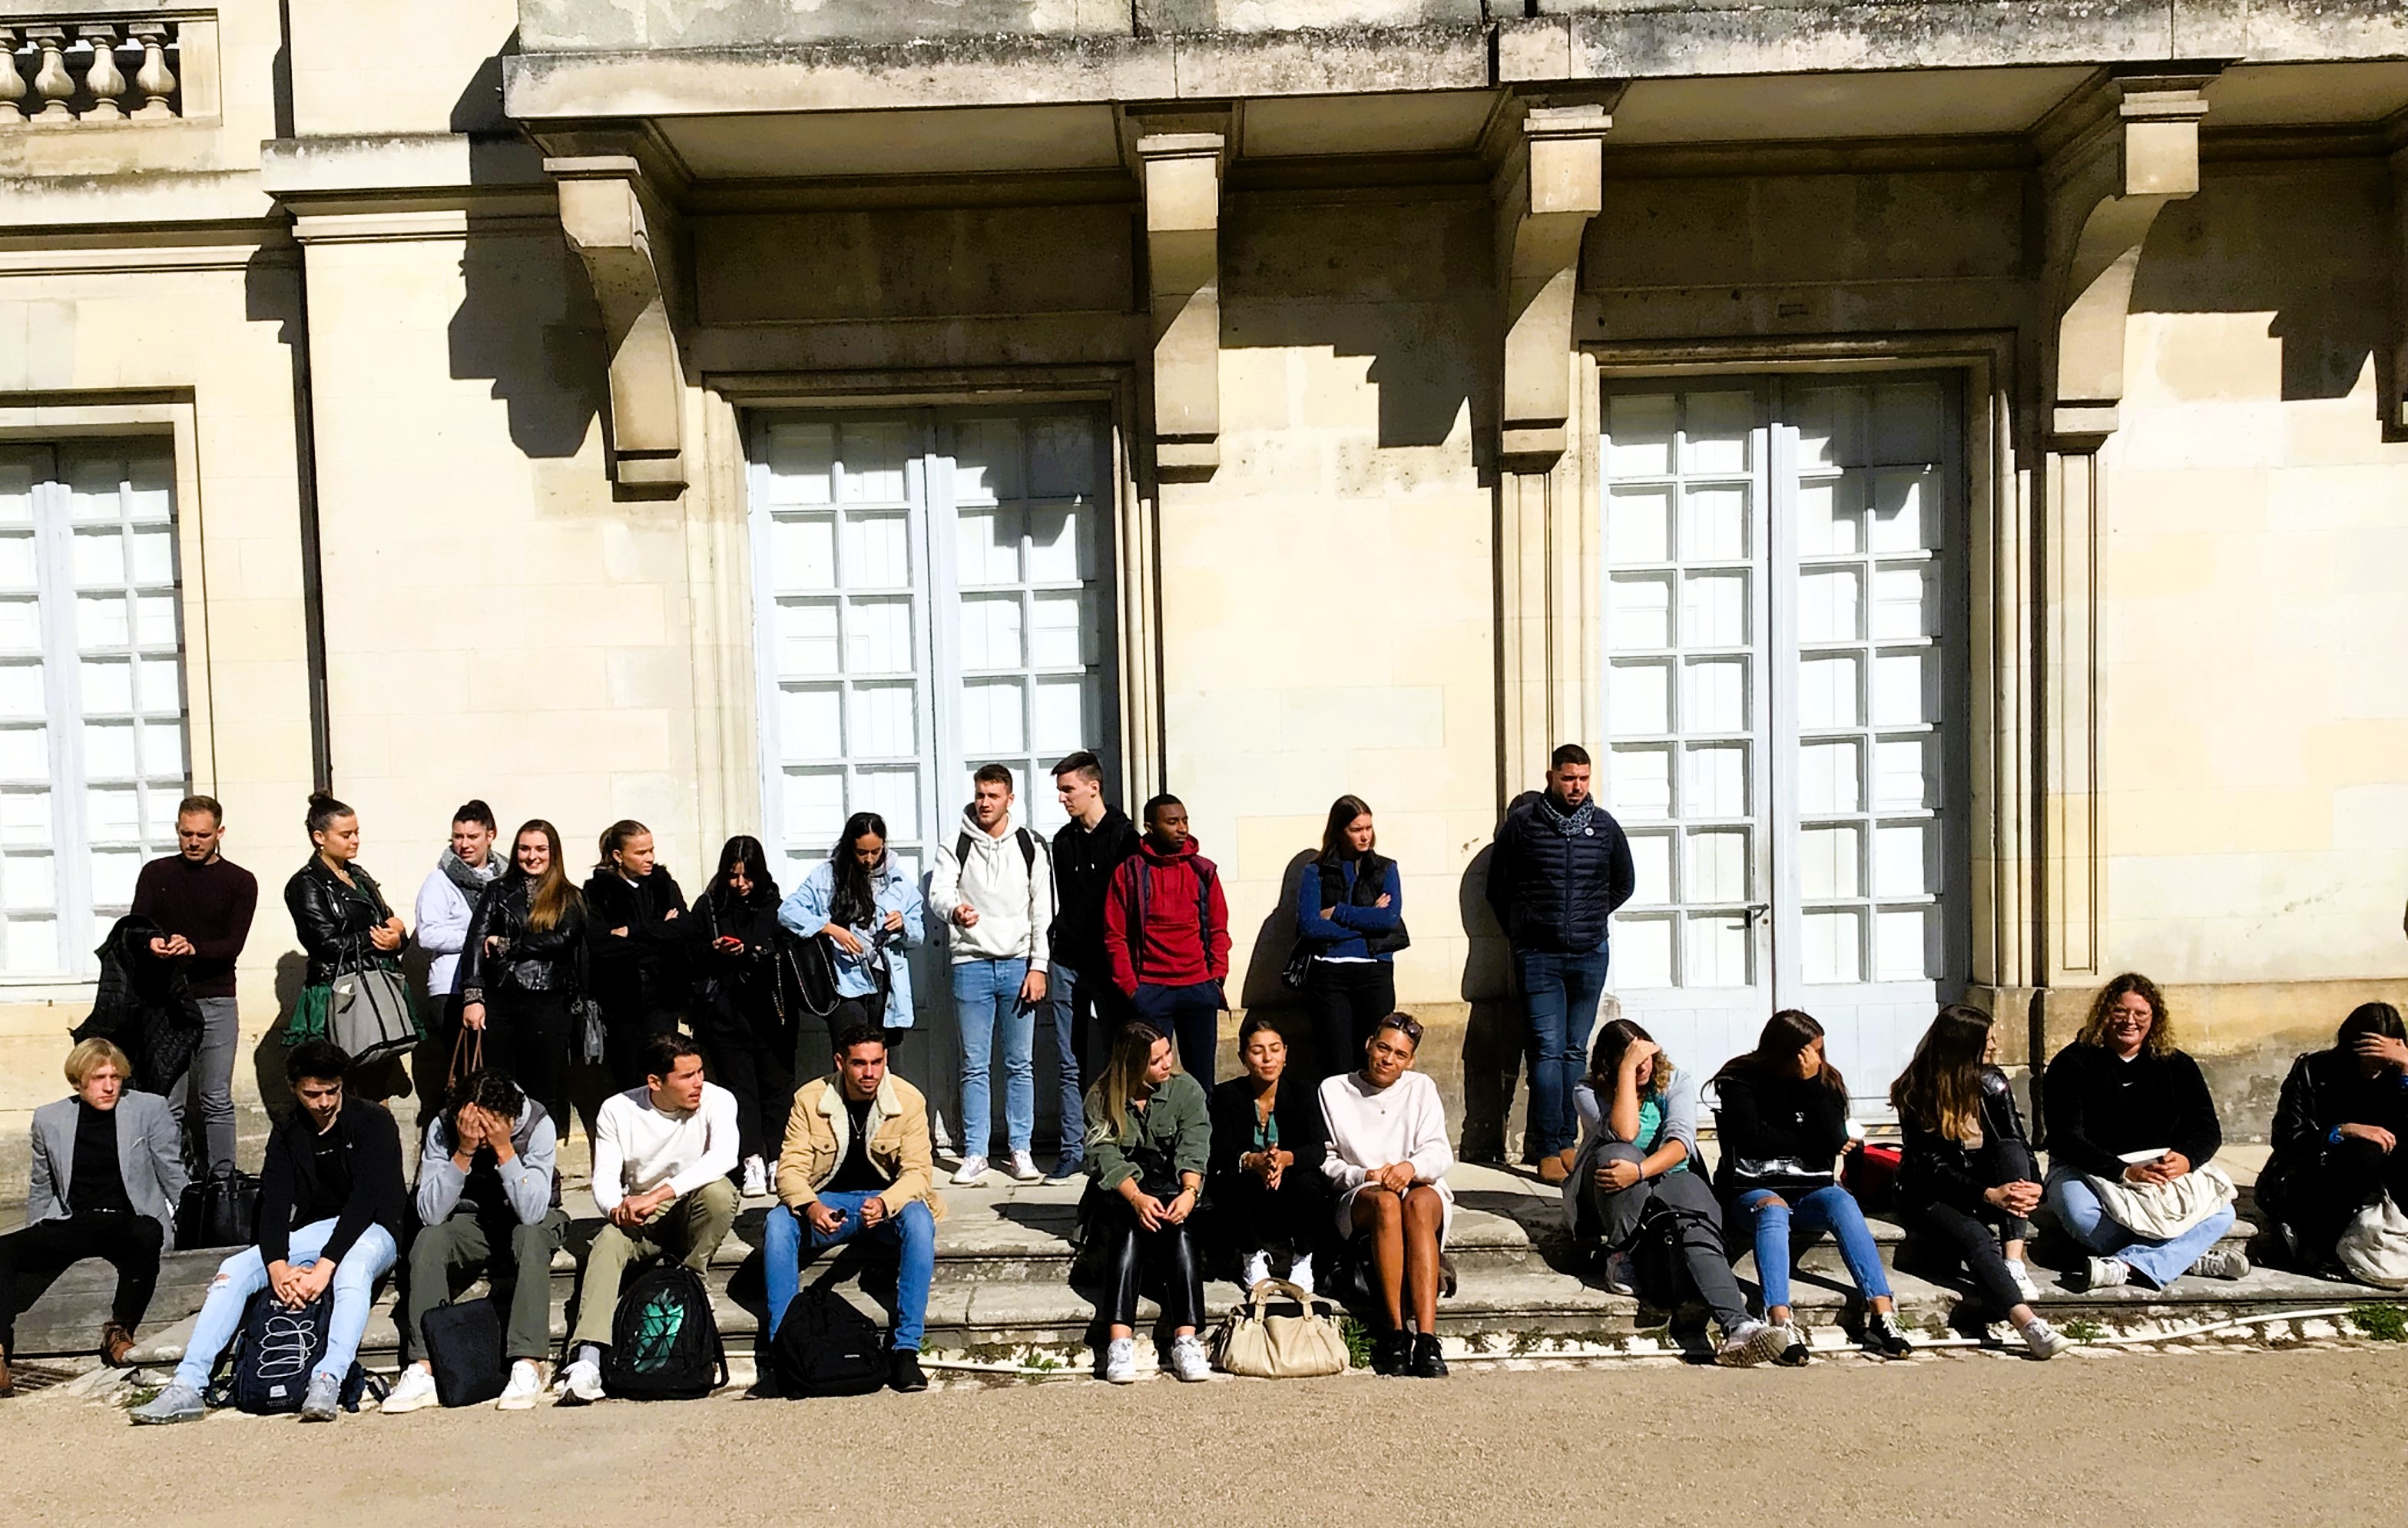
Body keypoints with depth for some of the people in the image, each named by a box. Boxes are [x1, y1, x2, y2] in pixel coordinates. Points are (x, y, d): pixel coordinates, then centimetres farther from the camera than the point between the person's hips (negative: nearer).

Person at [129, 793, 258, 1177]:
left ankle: (222, 1183, 5)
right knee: (169, 1104, -1)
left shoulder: (239, 882, 4)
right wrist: (151, 944, -23)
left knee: (217, 1101, 1)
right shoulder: (156, 874, 9)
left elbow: (234, 944, -5)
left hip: (217, 1001, -1)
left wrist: (193, 948, -24)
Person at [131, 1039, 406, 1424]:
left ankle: (328, 1382, -50)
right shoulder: (288, 1134, 8)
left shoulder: (372, 1121, -7)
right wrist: (277, 1265, -22)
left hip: (371, 1229, -5)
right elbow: (274, 1205, -3)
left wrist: (325, 1266, -27)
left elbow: (365, 1199, -17)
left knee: (353, 1269, -38)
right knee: (234, 1269, -16)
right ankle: (187, 1388, -19)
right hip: (311, 1231, 5)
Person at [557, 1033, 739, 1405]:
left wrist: (657, 1195, -40)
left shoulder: (716, 1100, -15)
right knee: (608, 1242, -30)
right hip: (640, 1218, 2)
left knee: (719, 1191, -34)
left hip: (695, 1213, -2)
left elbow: (724, 1156, -32)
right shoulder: (617, 1110, -6)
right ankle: (587, 1362, -40)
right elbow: (605, 1179, -9)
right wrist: (618, 1208, -34)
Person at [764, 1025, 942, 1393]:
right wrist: (810, 1206, -33)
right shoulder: (809, 1099, -7)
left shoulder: (908, 1099, -10)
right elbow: (790, 1168, -10)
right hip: (828, 1200, 1)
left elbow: (918, 1171, -12)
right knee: (778, 1223, -28)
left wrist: (884, 1203, -34)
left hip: (888, 1199, -1)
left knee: (919, 1221, -33)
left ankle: (905, 1349, -29)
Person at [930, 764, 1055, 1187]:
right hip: (971, 965, 0)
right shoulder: (955, 847, 6)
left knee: (1021, 1064, 4)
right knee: (974, 1065, 2)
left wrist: (1038, 966, -3)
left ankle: (1021, 1150, 12)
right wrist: (955, 909, -31)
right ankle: (974, 1154, 9)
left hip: (1018, 965, 0)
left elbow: (1042, 911, 4)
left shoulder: (1030, 846, 7)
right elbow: (938, 891, -7)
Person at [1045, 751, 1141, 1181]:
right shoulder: (1063, 840, 13)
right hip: (1068, 964, 5)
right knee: (1072, 1066, 6)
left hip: (1109, 965, -5)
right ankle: (1073, 1150, 11)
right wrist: (1053, 952, 11)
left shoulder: (1124, 836, -5)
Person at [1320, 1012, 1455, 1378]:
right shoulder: (1333, 1090, 13)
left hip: (1422, 1190, 1)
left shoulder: (1421, 1088, 15)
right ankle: (1396, 1332, -37)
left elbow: (1440, 1152, 2)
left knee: (1417, 1204, -36)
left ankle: (1427, 1338, -45)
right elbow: (1325, 1162, 7)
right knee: (1385, 1201, -37)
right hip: (1359, 1199, -1)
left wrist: (1412, 1167, -21)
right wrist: (1363, 1176, -12)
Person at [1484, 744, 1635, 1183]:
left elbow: (1623, 884, 21)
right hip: (1539, 957, -3)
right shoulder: (1523, 823, -3)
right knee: (1547, 1050, -7)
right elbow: (1498, 887, 6)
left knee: (1575, 1051, 9)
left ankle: (1566, 1141, 16)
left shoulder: (1604, 825, 5)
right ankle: (1548, 1148, -5)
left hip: (1590, 955, 3)